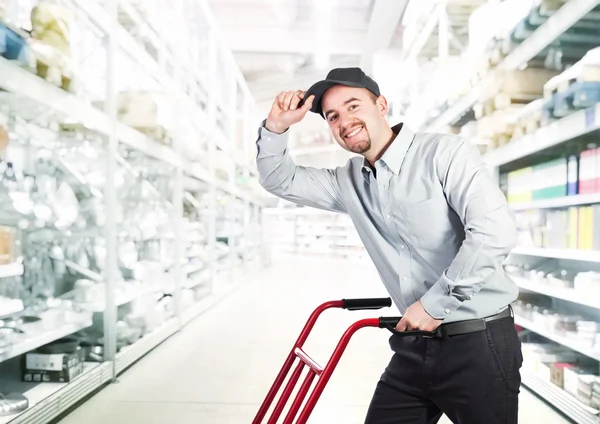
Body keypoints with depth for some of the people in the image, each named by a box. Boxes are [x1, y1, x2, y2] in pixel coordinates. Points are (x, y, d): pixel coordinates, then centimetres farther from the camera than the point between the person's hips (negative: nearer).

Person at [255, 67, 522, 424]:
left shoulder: (446, 153, -12)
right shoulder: (349, 182, 7)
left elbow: (495, 231, -23)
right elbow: (278, 180, 15)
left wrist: (434, 304, -19)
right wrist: (276, 127, -4)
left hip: (478, 343, -5)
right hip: (415, 345, 6)